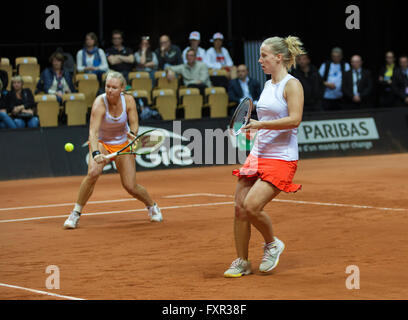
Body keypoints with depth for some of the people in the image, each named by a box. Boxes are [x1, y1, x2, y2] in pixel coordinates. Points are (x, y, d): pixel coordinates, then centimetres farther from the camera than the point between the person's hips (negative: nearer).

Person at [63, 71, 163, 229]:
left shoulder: (128, 101, -18)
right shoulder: (100, 103, -28)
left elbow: (134, 124, -13)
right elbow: (93, 131, -37)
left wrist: (132, 133, -38)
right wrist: (95, 154, -53)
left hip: (123, 144, 2)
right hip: (101, 143, -2)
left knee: (131, 187, -5)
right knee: (93, 172, -30)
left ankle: (152, 206, 27)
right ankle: (76, 213, -17)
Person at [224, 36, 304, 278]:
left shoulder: (292, 85, -9)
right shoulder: (268, 85, 15)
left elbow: (294, 120, -21)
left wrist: (260, 124, -22)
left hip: (281, 159, -8)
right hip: (258, 156, 8)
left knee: (252, 206, -19)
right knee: (240, 208, 1)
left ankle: (272, 245, 8)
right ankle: (242, 262, 13)